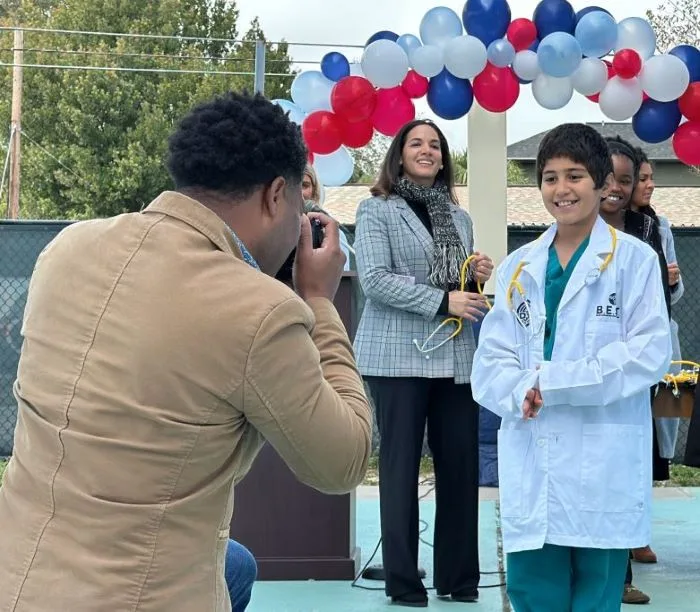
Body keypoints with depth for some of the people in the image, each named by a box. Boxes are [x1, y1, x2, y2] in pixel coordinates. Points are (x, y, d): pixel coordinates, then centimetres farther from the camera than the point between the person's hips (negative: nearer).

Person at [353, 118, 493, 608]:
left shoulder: (459, 217, 18)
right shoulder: (377, 210, 0)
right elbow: (375, 280, -11)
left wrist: (480, 279, 1)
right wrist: (443, 301, -17)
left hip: (457, 356, 5)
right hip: (400, 356, -5)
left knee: (461, 465, 5)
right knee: (401, 467, -1)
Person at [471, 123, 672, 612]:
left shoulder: (634, 259, -1)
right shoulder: (518, 267, 12)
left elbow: (650, 352, -9)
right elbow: (490, 362, 8)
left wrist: (553, 381, -14)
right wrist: (523, 391, -15)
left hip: (604, 463, -3)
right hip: (531, 462, 4)